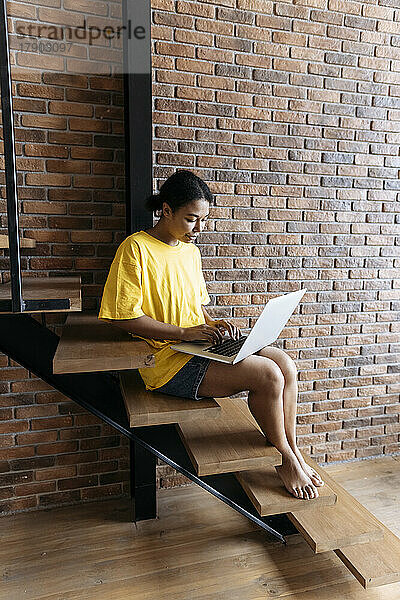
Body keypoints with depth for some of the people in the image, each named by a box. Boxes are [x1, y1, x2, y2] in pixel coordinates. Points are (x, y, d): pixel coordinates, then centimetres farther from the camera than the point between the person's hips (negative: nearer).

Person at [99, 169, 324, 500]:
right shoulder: (136, 248, -10)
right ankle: (286, 461, 5)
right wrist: (185, 332, -18)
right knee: (268, 375, -20)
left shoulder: (191, 250, 14)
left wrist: (213, 323, 1)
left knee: (286, 364, -8)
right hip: (167, 359, -8)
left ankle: (293, 452, 10)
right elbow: (125, 316, -15)